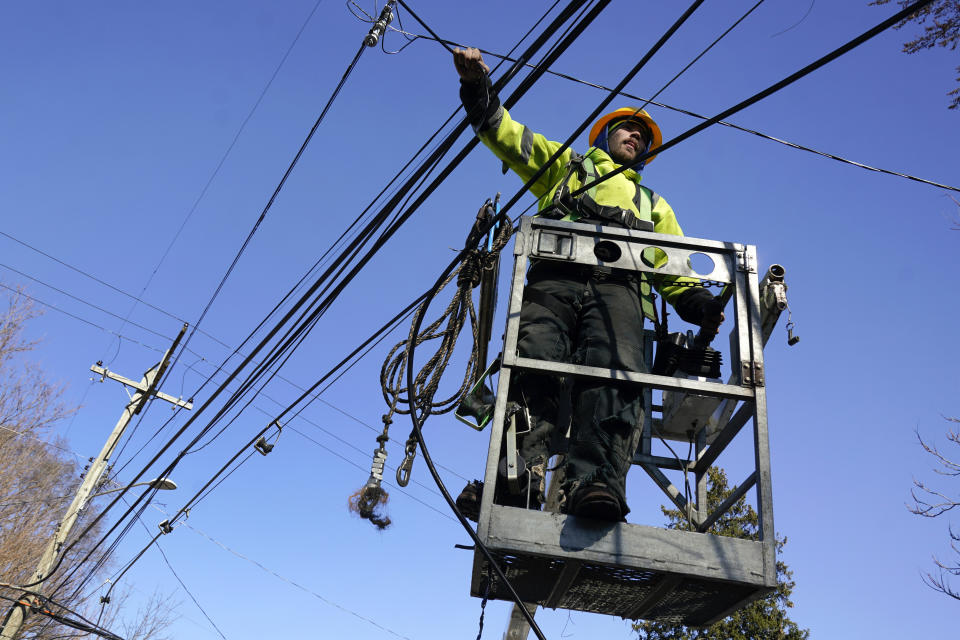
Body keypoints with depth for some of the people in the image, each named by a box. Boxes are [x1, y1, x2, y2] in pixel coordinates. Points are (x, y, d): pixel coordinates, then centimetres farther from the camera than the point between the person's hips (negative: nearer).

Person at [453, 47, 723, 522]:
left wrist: (700, 305, 8)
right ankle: (518, 478, -43)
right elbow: (500, 130, 32)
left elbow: (675, 272, 28)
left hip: (619, 289, 1)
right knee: (533, 367, -29)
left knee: (614, 376, -29)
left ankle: (595, 485, -48)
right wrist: (477, 85, 16)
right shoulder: (564, 163, 38)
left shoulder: (654, 205, 42)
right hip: (555, 279, -1)